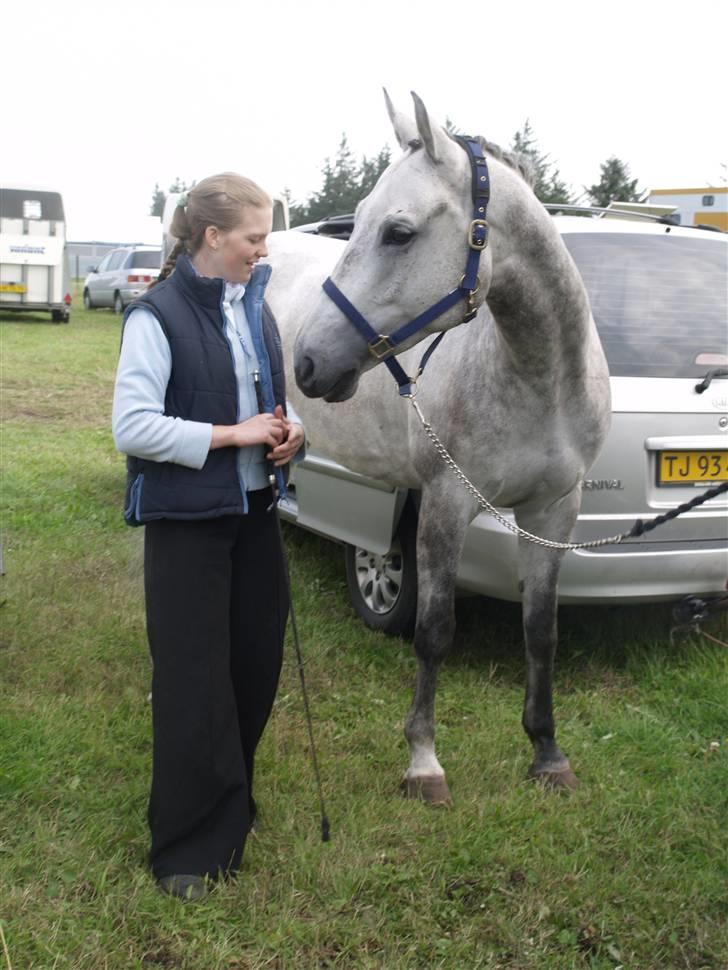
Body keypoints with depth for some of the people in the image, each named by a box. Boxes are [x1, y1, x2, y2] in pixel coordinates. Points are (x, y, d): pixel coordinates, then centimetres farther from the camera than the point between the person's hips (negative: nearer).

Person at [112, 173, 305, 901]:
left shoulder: (254, 309, 9)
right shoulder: (158, 316, -13)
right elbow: (131, 427, -20)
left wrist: (289, 432, -3)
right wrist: (234, 434, -20)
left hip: (252, 512, 7)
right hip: (186, 521, -7)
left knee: (256, 669, 14)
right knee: (193, 686, 0)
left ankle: (228, 806, 35)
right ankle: (187, 847, 16)